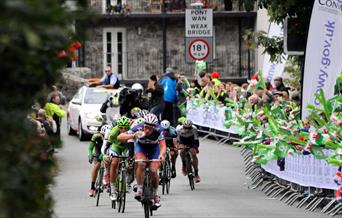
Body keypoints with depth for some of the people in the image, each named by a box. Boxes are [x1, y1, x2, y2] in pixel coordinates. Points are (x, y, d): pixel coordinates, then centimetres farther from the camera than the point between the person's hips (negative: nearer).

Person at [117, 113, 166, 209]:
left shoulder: (158, 130, -33)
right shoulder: (138, 129, -34)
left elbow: (163, 145, -36)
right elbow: (119, 137, -37)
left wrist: (161, 154, -58)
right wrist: (133, 135, -54)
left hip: (154, 148, 0)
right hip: (141, 147, 0)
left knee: (153, 171, -15)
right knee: (141, 164, -30)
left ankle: (155, 195, 7)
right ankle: (139, 190, -15)